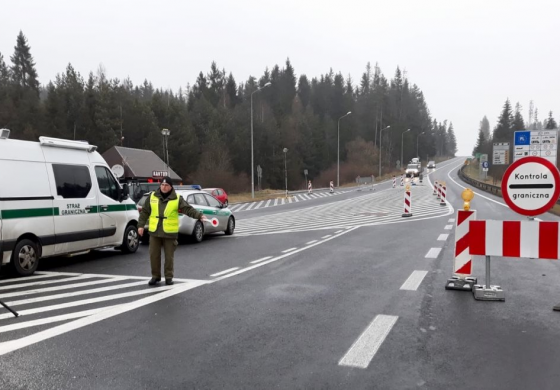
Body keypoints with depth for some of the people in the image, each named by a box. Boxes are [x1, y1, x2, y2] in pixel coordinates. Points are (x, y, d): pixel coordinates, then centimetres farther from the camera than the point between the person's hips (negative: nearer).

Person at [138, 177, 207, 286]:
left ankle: (169, 277, 18)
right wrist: (141, 225, 4)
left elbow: (188, 209, -12)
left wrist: (199, 216, -26)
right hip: (154, 232, 2)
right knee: (154, 255, 7)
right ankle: (155, 276, 22)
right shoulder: (152, 197, 5)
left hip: (170, 232, -2)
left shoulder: (177, 199, -3)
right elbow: (145, 212, 10)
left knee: (169, 256, 5)